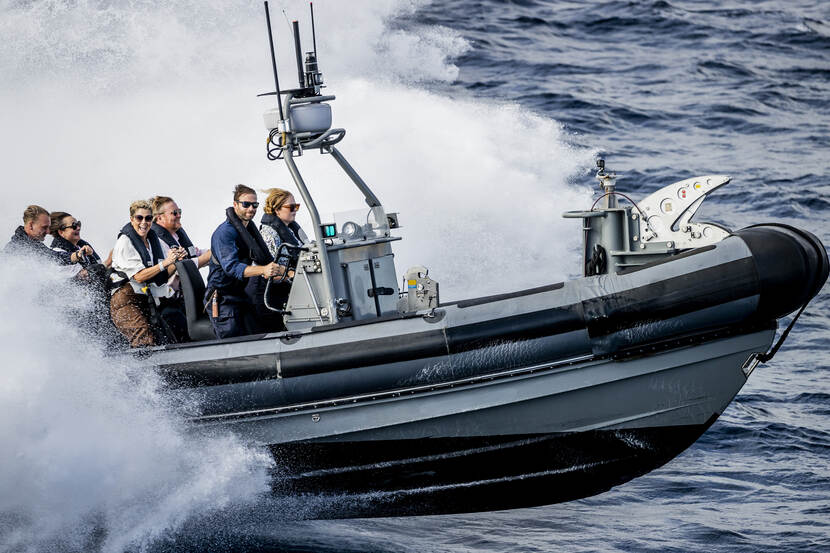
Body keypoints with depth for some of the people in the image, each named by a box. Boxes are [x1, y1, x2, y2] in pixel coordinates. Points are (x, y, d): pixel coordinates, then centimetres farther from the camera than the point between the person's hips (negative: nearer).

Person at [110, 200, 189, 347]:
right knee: (146, 341, -24)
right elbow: (139, 276, -15)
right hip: (126, 301, -7)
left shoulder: (153, 240, 14)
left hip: (148, 299, 7)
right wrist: (165, 263, -20)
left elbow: (163, 276, 12)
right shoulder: (124, 242, -6)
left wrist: (176, 261, -6)